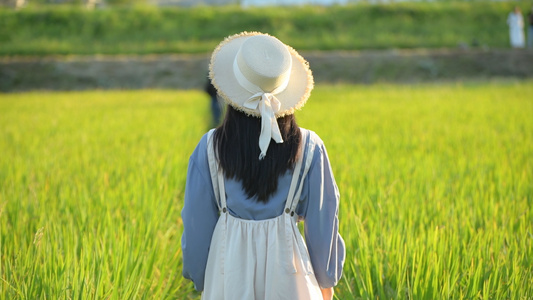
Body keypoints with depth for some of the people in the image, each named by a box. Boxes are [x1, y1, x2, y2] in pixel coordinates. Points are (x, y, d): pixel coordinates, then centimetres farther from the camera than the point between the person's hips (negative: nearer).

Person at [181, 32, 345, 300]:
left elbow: (197, 222, -1)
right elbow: (322, 223, -1)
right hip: (286, 263, 0)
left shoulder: (210, 148, -9)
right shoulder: (309, 148, -9)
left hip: (229, 270, 1)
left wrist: (199, 278, 13)